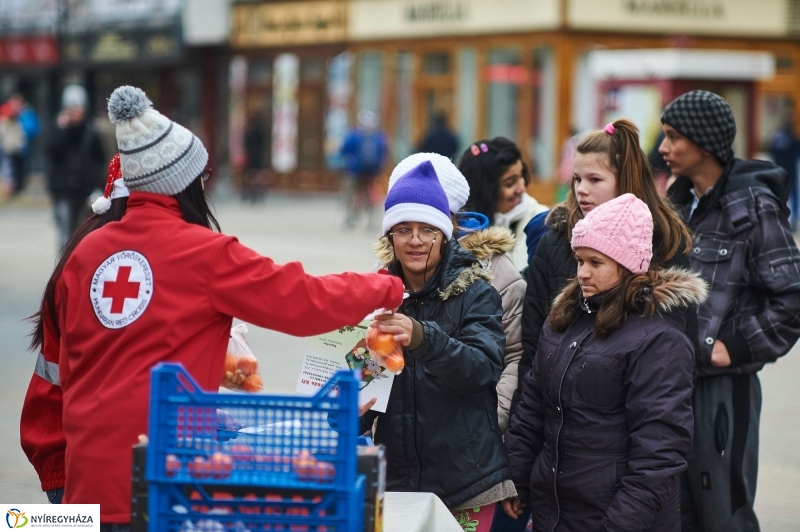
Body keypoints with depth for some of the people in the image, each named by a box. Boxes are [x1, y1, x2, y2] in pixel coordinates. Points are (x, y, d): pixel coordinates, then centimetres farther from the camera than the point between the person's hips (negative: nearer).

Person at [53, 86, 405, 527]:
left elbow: (69, 366, 14)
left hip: (86, 475, 5)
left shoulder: (86, 253, 6)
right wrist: (386, 289, 10)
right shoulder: (204, 253, -8)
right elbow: (302, 302, -5)